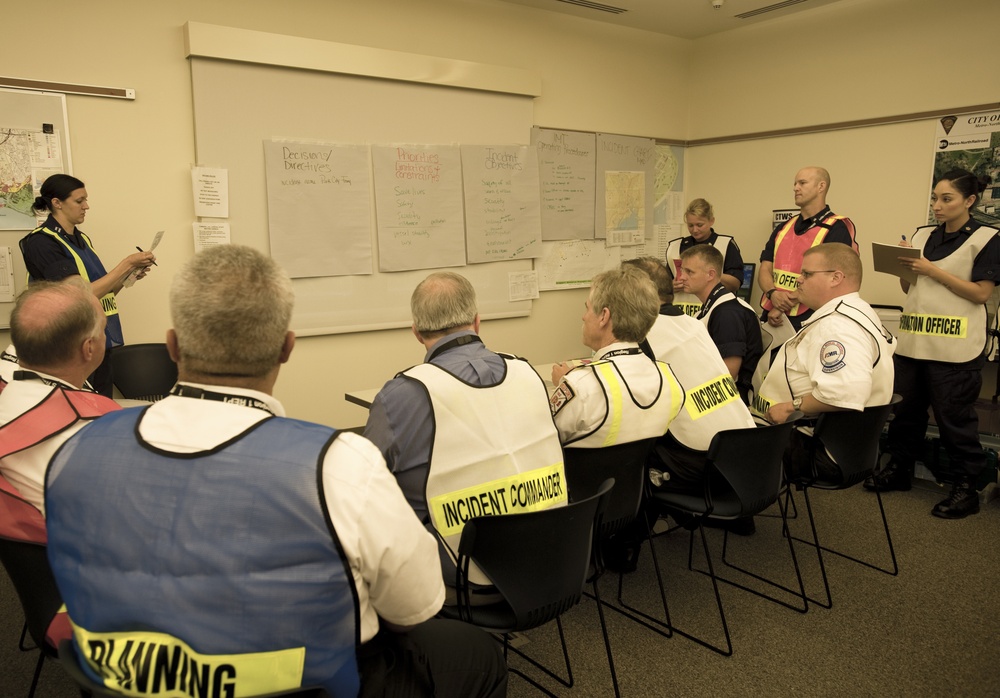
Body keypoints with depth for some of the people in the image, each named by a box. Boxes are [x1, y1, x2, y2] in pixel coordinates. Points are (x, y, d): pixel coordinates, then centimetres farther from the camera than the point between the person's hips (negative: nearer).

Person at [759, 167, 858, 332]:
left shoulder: (837, 229, -6)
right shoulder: (782, 228, 13)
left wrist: (785, 304, -16)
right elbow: (764, 270, 6)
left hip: (807, 320, -5)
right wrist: (773, 294, -15)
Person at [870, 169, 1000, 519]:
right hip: (913, 340, 5)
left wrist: (932, 271, -15)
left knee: (954, 417, 0)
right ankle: (898, 470, 26)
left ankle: (965, 487, 12)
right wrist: (905, 267, -4)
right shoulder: (922, 235, 12)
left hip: (955, 346, -5)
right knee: (907, 409, 12)